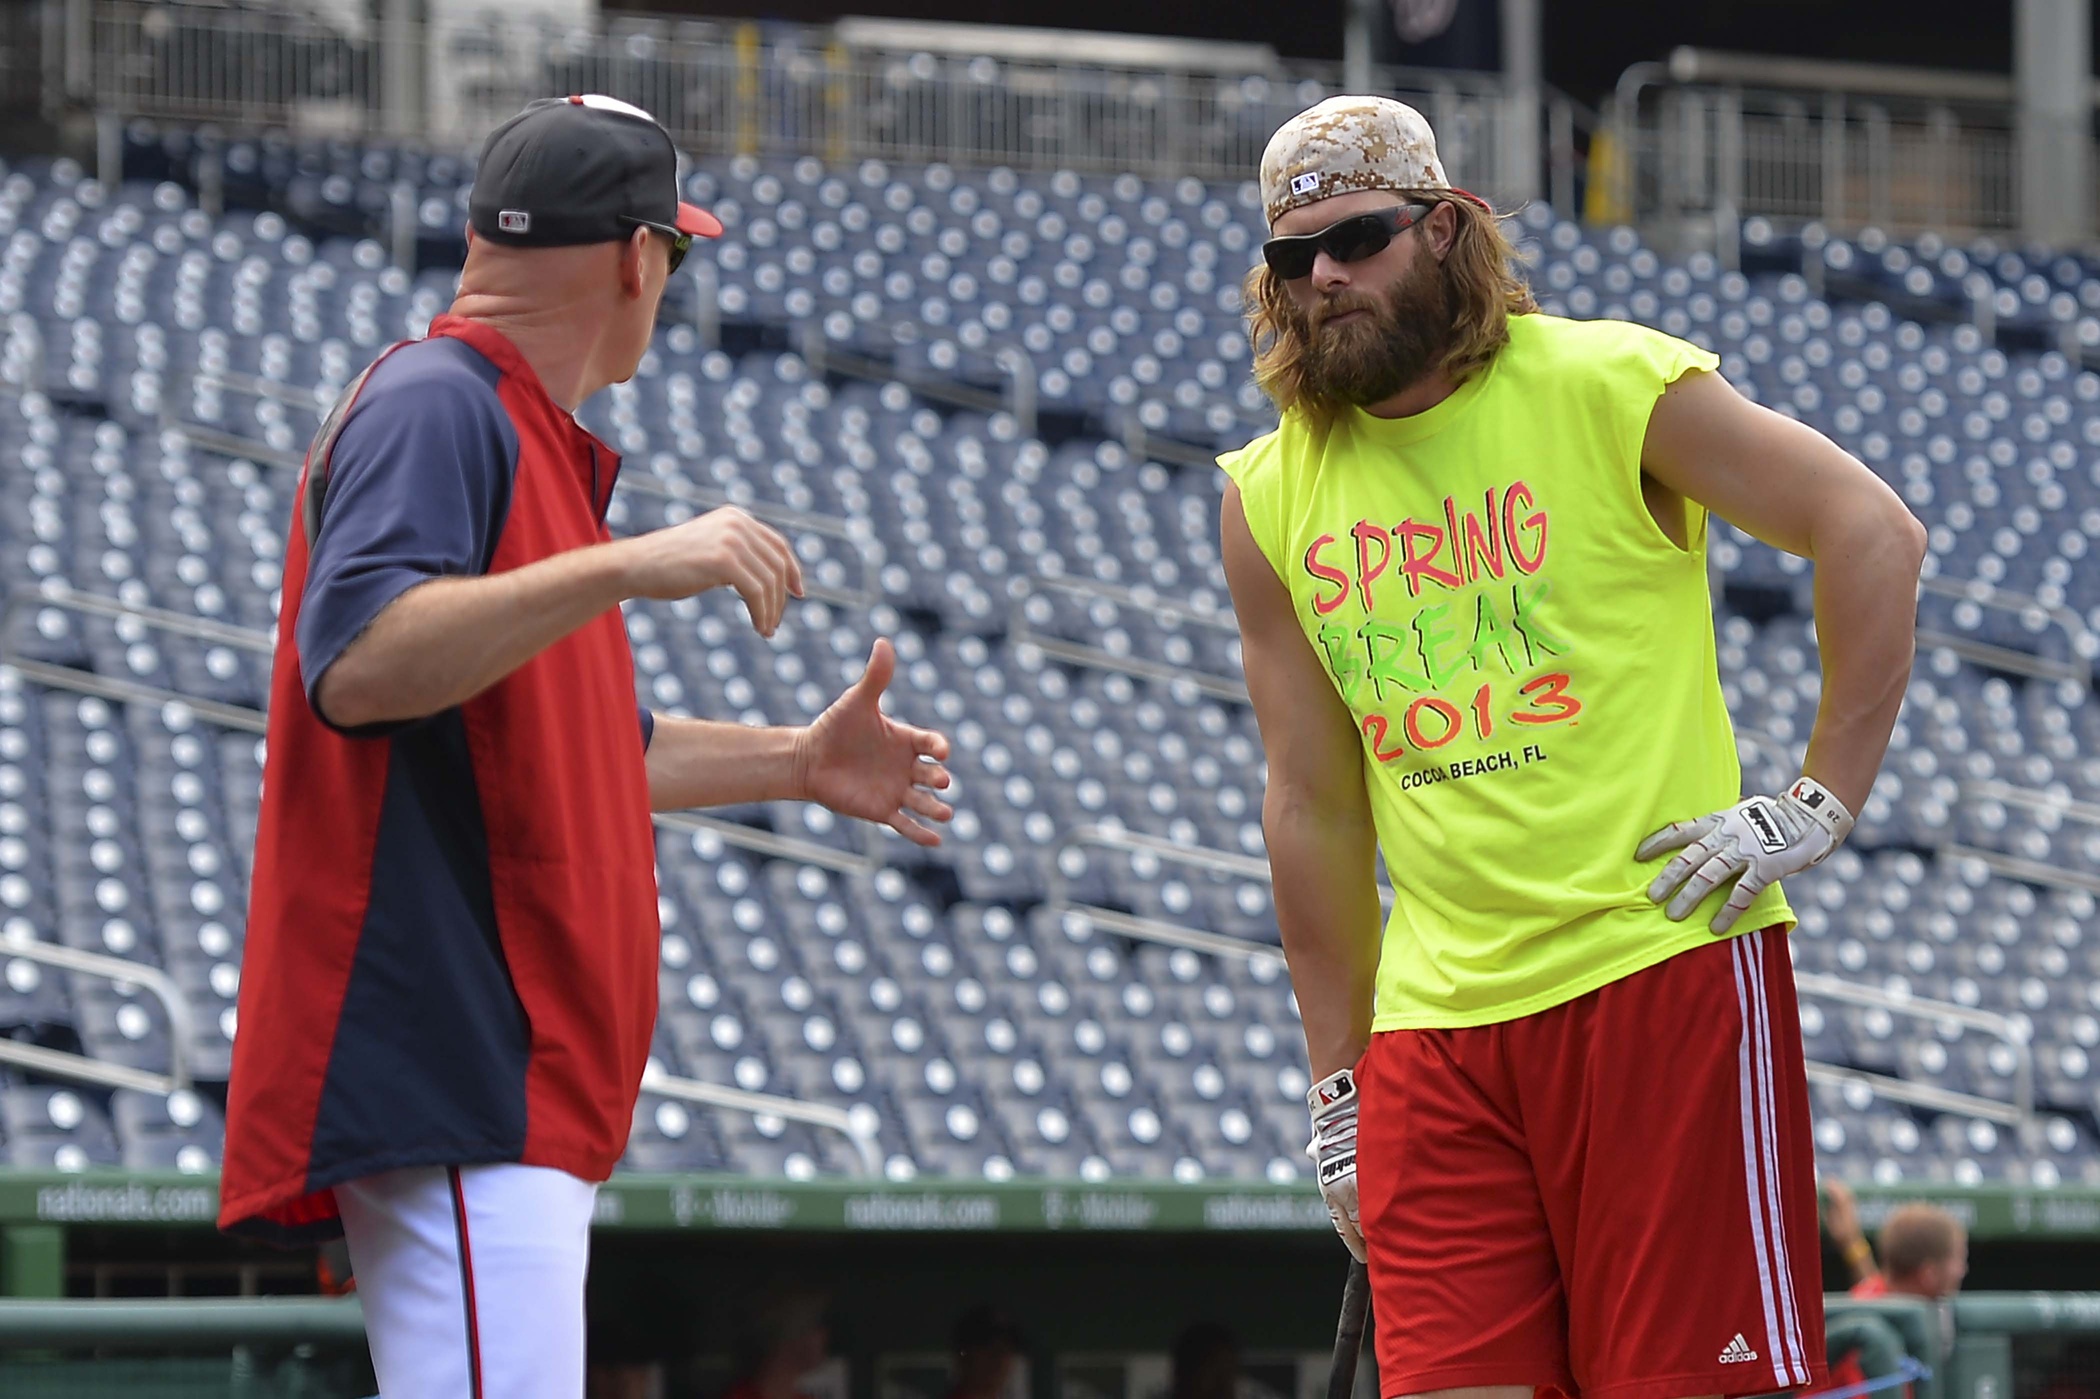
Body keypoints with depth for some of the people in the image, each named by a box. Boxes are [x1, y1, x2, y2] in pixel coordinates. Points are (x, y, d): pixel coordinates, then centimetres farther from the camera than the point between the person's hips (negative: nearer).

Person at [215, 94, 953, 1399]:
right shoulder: (434, 405, -9)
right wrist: (624, 567, -30)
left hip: (521, 1083, 11)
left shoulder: (532, 434, 23)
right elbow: (353, 665, -26)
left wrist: (797, 762, 32)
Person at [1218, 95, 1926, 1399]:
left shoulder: (1606, 385, -2)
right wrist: (1337, 1083, 14)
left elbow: (1873, 532, -3)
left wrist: (1823, 801, -9)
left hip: (1665, 966, -4)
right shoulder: (1270, 500, 11)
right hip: (1436, 1017, 4)